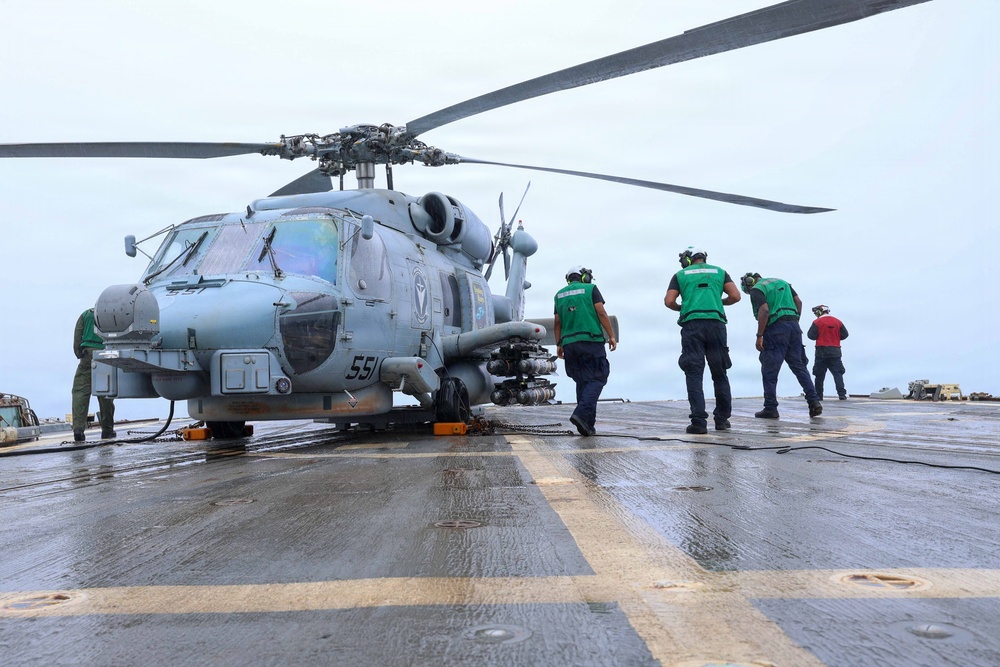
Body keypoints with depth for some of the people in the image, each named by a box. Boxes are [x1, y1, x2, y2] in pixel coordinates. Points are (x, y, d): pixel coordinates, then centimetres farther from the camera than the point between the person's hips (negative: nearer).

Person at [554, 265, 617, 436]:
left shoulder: (559, 294, 17)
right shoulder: (590, 289, 5)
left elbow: (557, 322, 14)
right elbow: (601, 313, -4)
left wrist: (558, 344, 18)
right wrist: (611, 336, -1)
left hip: (569, 344, 5)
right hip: (591, 340, -5)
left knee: (582, 381, 11)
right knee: (597, 379, -2)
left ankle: (588, 424, 8)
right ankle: (582, 414, -22)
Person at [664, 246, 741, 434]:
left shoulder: (680, 275, 14)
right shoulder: (719, 272, 18)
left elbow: (669, 301, 4)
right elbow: (735, 296, 7)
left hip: (691, 325, -2)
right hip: (716, 323, 2)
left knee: (694, 375, -2)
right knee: (720, 374, 11)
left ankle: (699, 421, -10)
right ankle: (722, 419, 18)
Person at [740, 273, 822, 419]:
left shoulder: (756, 290, -1)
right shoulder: (781, 282, 22)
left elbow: (764, 310, -15)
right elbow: (798, 301, 15)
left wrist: (759, 336, -14)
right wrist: (795, 322, 17)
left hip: (776, 329, -7)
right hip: (794, 326, 7)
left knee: (769, 371, 1)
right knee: (799, 366, 12)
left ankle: (770, 408, 2)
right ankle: (814, 401, 4)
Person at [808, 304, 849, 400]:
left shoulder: (817, 322, -5)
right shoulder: (838, 322, 7)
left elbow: (811, 336, -8)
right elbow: (844, 335, 8)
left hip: (821, 351, -2)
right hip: (835, 351, 2)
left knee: (819, 375, 5)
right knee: (838, 373, 2)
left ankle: (818, 395, 6)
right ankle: (842, 394, -8)